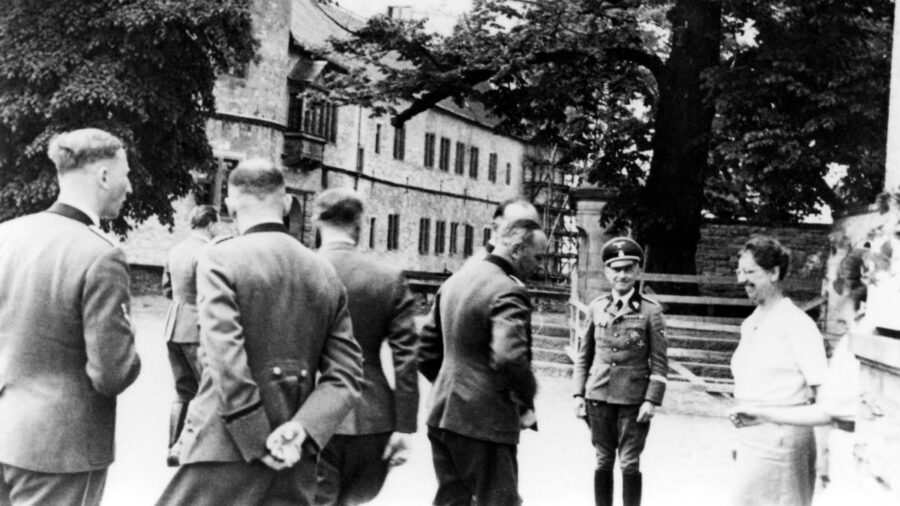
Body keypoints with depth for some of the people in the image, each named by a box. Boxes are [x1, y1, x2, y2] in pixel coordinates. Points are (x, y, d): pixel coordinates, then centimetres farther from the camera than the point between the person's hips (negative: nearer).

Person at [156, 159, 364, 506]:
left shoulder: (219, 260, -9)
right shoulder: (326, 275, 7)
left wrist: (260, 442, -12)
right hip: (296, 461, 5)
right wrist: (302, 429, -8)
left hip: (225, 451, -5)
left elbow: (228, 363, -18)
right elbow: (346, 376, 2)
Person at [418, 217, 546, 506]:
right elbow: (509, 357, -29)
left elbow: (427, 349, 15)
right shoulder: (508, 290, -17)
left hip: (443, 416, 8)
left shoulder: (455, 280, 11)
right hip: (485, 420, -8)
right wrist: (526, 402, -14)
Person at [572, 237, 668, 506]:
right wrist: (579, 394, 5)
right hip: (598, 396, 3)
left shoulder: (650, 311, -4)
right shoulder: (597, 307, 5)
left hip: (634, 400, -3)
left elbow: (659, 362, -4)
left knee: (629, 464, 2)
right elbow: (584, 355, 10)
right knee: (603, 463, 11)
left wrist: (652, 400, -11)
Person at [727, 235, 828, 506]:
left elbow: (820, 391, -13)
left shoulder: (798, 324, -11)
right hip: (750, 437, 7)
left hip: (780, 439, -7)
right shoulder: (749, 325, 12)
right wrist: (740, 441, 16)